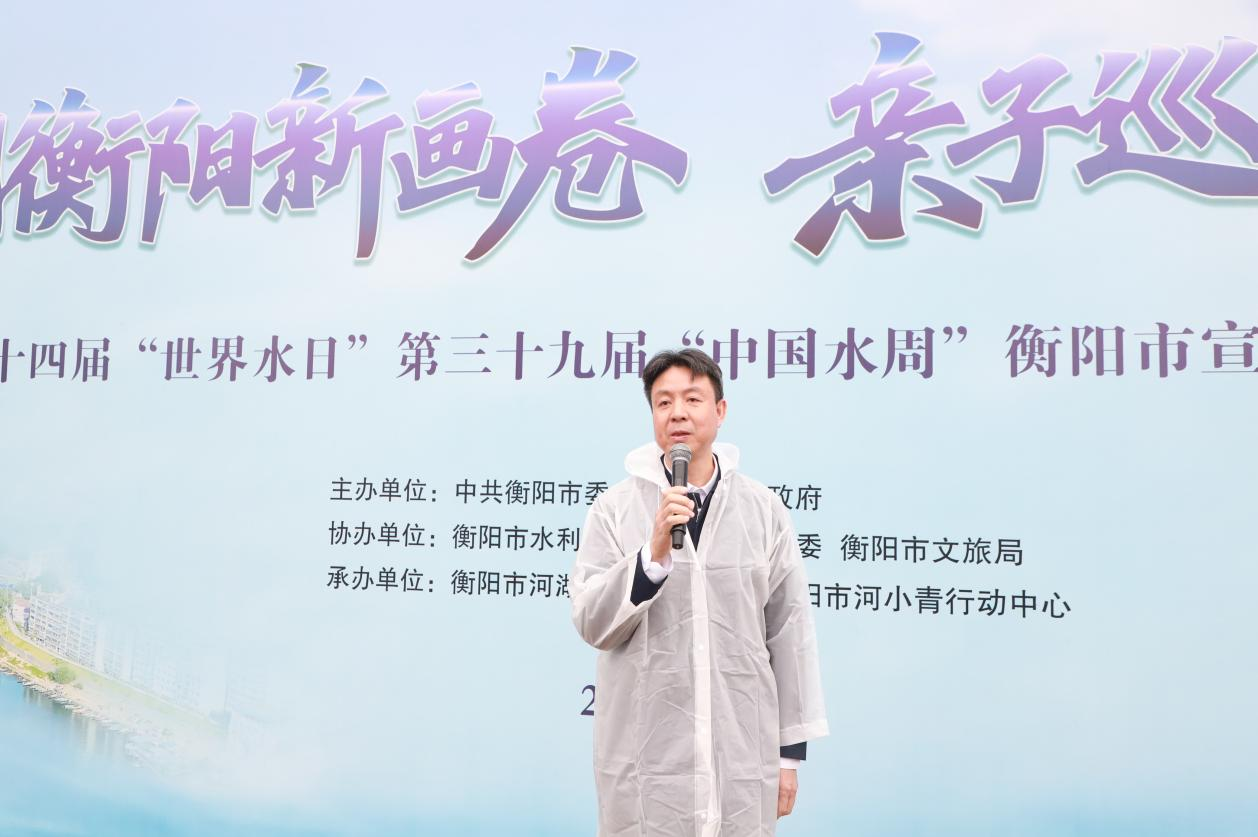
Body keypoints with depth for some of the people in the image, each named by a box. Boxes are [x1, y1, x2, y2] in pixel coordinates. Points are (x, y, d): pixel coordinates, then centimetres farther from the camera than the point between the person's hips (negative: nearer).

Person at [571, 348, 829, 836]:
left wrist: (790, 751, 5)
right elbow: (591, 624, -7)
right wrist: (654, 551, -21)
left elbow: (790, 633, 3)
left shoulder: (765, 509, 1)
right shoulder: (614, 507, -3)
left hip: (742, 757, 1)